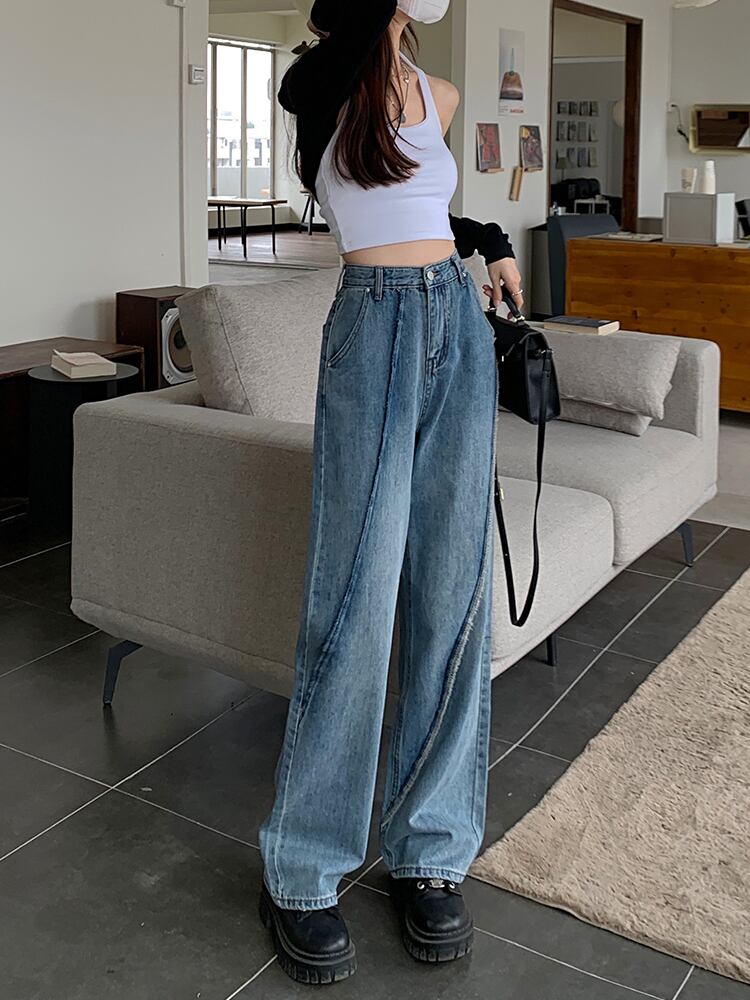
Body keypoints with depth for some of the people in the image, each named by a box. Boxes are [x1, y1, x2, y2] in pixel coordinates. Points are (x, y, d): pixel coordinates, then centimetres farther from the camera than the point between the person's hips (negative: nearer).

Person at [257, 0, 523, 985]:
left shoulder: (440, 97, 18)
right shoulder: (318, 83, 3)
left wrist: (489, 238, 19)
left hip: (460, 323, 5)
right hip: (373, 327, -5)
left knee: (453, 592, 2)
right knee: (357, 597, -9)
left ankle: (432, 852, 12)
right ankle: (301, 873, 5)